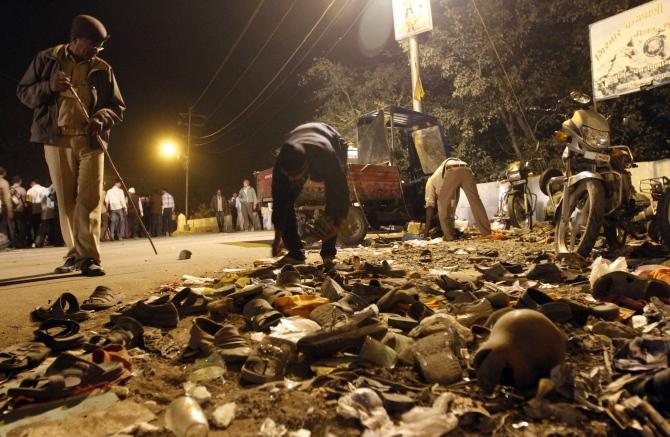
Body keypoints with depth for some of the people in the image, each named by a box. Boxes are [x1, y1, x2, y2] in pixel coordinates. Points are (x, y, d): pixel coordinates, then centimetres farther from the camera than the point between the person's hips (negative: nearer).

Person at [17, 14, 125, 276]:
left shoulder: (102, 69, 10)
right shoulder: (47, 59, 9)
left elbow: (117, 107, 11)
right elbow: (24, 92, 10)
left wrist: (102, 119, -11)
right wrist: (48, 86, -10)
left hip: (90, 141, 0)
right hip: (57, 139, 1)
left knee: (89, 199, -10)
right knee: (66, 200, 3)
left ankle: (88, 257, -11)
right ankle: (74, 253, 12)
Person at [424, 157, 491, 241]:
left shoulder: (431, 181, 34)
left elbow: (430, 205, 25)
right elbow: (452, 204, 50)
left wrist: (427, 228, 28)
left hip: (452, 171, -5)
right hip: (466, 170, 5)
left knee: (442, 204, 10)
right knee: (475, 201, 12)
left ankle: (449, 234, 7)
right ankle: (487, 232, 11)